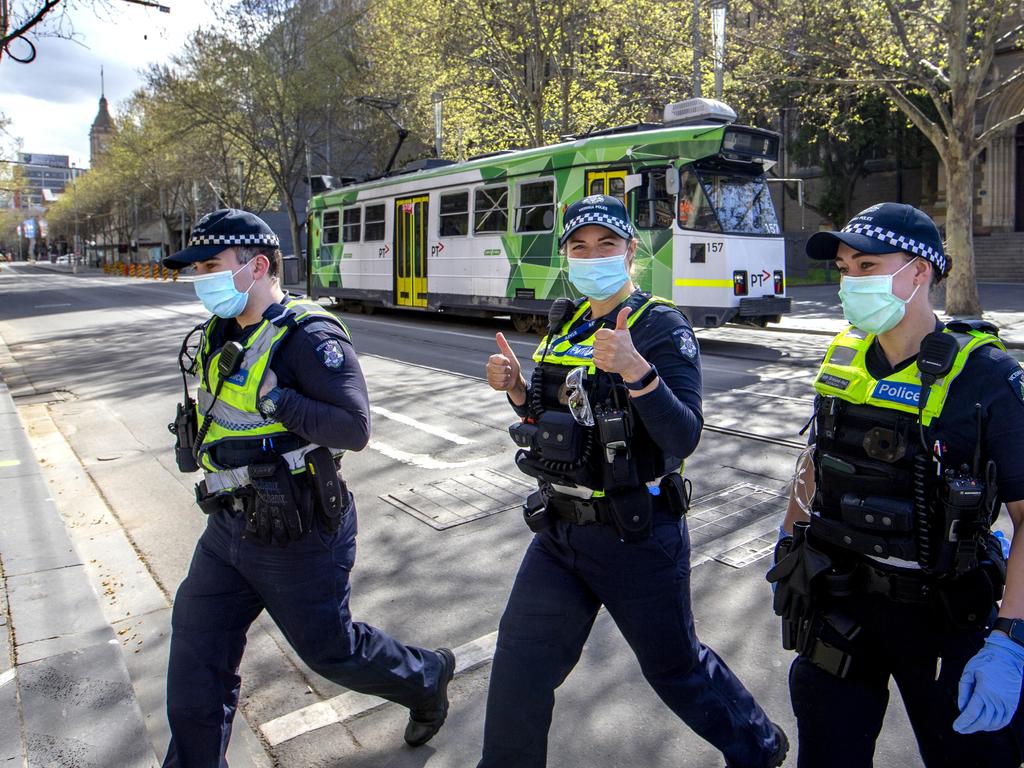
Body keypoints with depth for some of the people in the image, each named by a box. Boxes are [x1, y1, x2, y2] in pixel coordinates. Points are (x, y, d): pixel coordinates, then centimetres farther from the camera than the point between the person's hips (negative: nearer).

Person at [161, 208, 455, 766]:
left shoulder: (309, 337, -21)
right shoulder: (222, 335, 6)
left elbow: (354, 428, -29)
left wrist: (274, 399, -31)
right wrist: (193, 436, 11)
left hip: (296, 538, -8)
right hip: (229, 527, 8)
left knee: (329, 648, 10)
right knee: (197, 649, 13)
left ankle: (426, 677, 37)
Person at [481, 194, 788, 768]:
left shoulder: (661, 326, -14)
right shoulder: (568, 323, 7)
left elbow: (683, 437, -23)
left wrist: (637, 371, -38)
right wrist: (518, 390, -5)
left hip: (637, 535, -5)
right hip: (561, 528, 6)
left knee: (676, 666, 15)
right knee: (520, 664, 8)